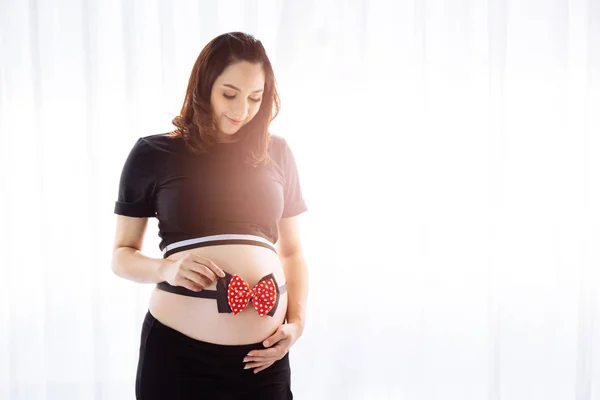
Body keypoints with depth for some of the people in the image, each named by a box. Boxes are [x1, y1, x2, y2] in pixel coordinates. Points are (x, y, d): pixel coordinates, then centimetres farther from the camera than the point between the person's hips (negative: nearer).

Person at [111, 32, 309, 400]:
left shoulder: (277, 153, 8)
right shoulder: (154, 153, 1)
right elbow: (122, 255, 6)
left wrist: (297, 320, 1)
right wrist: (167, 268, -13)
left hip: (263, 355, 2)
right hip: (176, 350, -2)